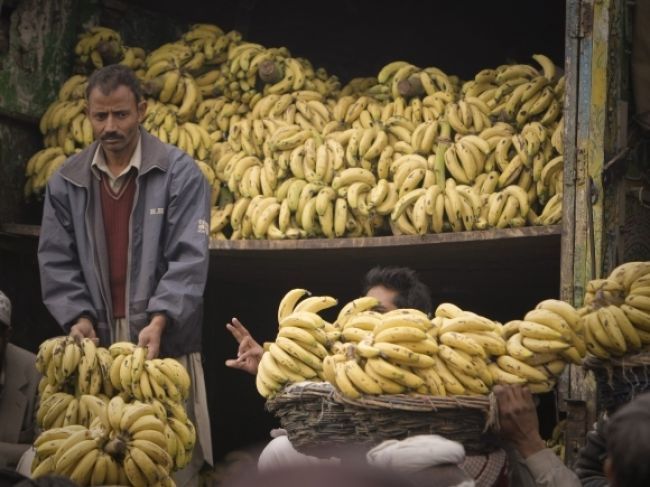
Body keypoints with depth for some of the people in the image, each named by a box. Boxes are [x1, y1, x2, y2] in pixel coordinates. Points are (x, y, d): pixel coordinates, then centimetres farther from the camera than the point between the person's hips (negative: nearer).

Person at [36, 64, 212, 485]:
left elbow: (189, 258, -10)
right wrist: (77, 316, -8)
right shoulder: (66, 181, 8)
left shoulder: (180, 173, -3)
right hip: (97, 339, 3)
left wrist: (158, 321, -21)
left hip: (165, 339, -3)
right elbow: (57, 260, 8)